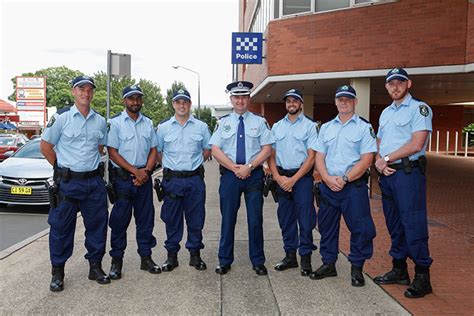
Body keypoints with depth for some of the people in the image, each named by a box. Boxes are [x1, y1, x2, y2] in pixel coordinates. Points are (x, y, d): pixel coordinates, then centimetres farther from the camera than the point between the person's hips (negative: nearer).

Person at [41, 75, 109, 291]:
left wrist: (91, 166, 10)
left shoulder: (100, 121, 8)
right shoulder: (61, 117, -4)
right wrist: (62, 168, 1)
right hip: (67, 182, -3)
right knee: (61, 227, 5)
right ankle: (58, 272, 19)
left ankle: (95, 267, 23)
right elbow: (45, 146, 1)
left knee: (97, 225, 9)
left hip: (94, 181, 4)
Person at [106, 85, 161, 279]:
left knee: (146, 219, 9)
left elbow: (153, 150, 11)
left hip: (144, 177, 4)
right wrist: (135, 171, -13)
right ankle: (117, 261, 13)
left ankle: (146, 257, 20)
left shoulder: (148, 123, 11)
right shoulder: (115, 123, -3)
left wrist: (146, 171, -6)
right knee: (119, 220, 2)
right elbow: (112, 153, -8)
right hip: (122, 178, -4)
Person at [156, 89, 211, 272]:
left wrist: (195, 163, 5)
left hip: (195, 179, 0)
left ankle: (195, 254, 20)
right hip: (172, 179, 0)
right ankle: (172, 255, 20)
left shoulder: (201, 126, 5)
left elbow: (207, 150, 13)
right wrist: (169, 165, 6)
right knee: (172, 219, 7)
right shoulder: (163, 127, 5)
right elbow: (156, 152, 11)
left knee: (196, 219, 6)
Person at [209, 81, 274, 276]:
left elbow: (267, 149, -1)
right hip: (229, 174, 1)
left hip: (254, 174, -1)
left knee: (255, 220, 4)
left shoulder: (259, 121, 5)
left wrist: (249, 167, -13)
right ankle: (225, 261, 19)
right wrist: (235, 168, -10)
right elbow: (215, 150, 0)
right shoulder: (223, 122, 8)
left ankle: (258, 262, 18)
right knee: (228, 219, 7)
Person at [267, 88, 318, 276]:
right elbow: (271, 155, 9)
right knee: (285, 219, 10)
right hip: (281, 178, 4)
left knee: (305, 219, -1)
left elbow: (311, 157, -7)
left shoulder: (310, 126, 0)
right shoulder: (276, 127, 12)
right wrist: (278, 177, -5)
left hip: (302, 177, -4)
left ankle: (305, 258, 11)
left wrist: (293, 179, -12)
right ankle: (290, 256, 22)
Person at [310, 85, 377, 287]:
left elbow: (367, 159, -10)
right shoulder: (326, 127, 13)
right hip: (328, 185, 4)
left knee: (360, 228, -1)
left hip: (354, 186, -4)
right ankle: (328, 264, 26)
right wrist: (328, 179, -8)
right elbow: (319, 157, 8)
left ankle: (357, 268, 16)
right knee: (326, 226, 11)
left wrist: (344, 179, -15)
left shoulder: (364, 127, -1)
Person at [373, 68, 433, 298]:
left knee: (413, 224, -6)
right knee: (394, 224, 13)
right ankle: (399, 270, 24)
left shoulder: (419, 108, -5)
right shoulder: (385, 113, 19)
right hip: (387, 174, 8)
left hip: (408, 173, -7)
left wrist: (387, 159, -9)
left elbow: (416, 144, -16)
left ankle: (422, 276, 4)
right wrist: (379, 163, -1)